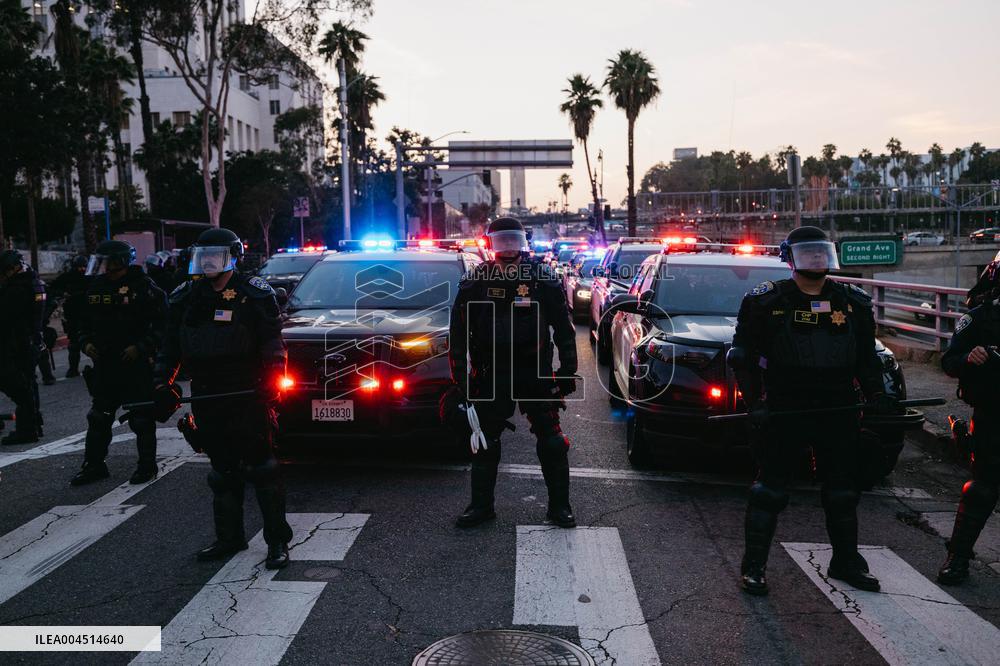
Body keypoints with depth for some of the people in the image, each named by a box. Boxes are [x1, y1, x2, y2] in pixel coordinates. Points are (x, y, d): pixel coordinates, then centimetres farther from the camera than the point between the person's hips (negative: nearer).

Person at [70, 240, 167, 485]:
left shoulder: (143, 287, -10)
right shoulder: (97, 288, 10)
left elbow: (162, 324, -11)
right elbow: (86, 322, 22)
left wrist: (141, 347, -17)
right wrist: (86, 343, 5)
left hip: (137, 365, -6)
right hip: (104, 364, 6)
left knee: (141, 419, 2)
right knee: (98, 418, 12)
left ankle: (147, 466, 14)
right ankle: (94, 465, 24)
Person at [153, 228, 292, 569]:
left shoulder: (254, 293, -3)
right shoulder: (186, 297, 12)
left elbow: (272, 341, -7)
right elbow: (170, 347, 16)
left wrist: (272, 377, -19)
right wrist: (162, 385, 8)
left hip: (249, 395, -5)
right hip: (207, 399, 5)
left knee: (261, 465, -3)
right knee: (223, 469, 14)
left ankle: (277, 540, 5)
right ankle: (229, 537, 26)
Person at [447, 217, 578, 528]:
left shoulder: (543, 278, -4)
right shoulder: (474, 281, -2)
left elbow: (564, 328, 2)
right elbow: (459, 332, 3)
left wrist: (568, 371, -1)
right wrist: (459, 375, 0)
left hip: (535, 372, -1)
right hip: (491, 374, 1)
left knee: (551, 441, 3)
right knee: (485, 442, 9)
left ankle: (559, 506, 19)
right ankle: (481, 505, 24)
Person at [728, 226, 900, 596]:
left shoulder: (853, 302, 9)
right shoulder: (767, 301, -4)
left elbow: (866, 358, 16)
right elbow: (743, 357, -4)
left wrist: (875, 395, 2)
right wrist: (754, 402, -13)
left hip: (839, 413, 5)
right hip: (782, 412, -4)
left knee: (843, 491, 16)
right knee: (770, 489, 2)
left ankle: (846, 562, 34)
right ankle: (753, 565, 13)